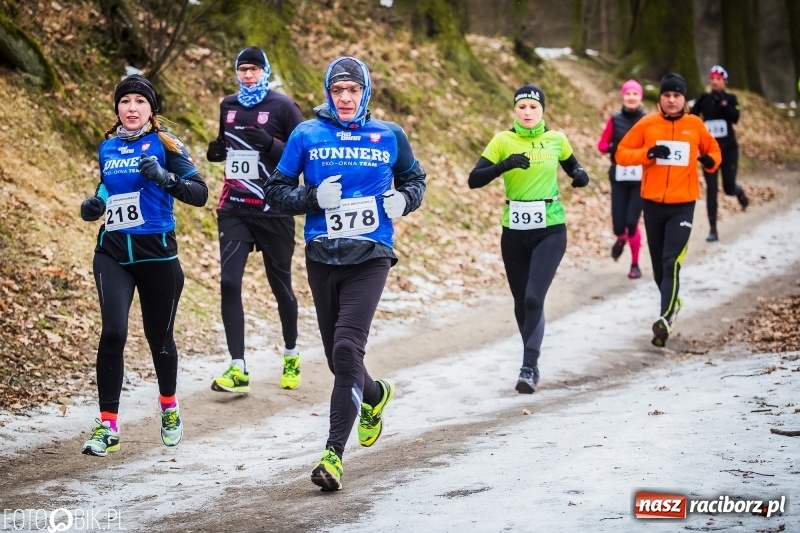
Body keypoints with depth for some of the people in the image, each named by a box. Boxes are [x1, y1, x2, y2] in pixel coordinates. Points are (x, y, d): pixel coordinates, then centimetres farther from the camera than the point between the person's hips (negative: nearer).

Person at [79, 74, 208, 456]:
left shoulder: (164, 145, -4)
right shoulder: (107, 148, 9)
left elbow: (200, 194, -12)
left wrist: (166, 178, -28)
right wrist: (95, 204, 5)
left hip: (157, 253, -2)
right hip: (113, 253, 2)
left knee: (159, 337, 10)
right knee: (113, 332, -16)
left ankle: (169, 409, 38)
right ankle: (107, 426, -11)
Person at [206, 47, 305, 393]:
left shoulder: (282, 107, -6)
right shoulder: (228, 106, 10)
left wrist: (270, 145, -23)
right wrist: (216, 151, 3)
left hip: (273, 210, -4)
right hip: (234, 209, 4)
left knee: (280, 284, 8)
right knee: (229, 282, -9)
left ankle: (291, 356, 31)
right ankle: (237, 368, -7)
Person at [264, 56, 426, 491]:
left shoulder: (389, 136, 5)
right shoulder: (307, 135, 3)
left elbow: (414, 178, 21)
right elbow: (275, 191, 5)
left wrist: (404, 199, -1)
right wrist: (314, 198, -13)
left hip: (370, 259, -2)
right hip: (322, 259, 2)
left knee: (347, 349, -17)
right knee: (337, 358, 11)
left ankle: (333, 453, -15)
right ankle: (376, 396, 46)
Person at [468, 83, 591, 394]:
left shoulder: (556, 140, 2)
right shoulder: (502, 141, -2)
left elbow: (572, 165, 21)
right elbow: (474, 179, -10)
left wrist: (581, 175, -2)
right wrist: (505, 164, -25)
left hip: (550, 231, -1)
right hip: (514, 231, 1)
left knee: (534, 298, -15)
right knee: (521, 302, 10)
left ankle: (529, 368, -12)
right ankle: (532, 361, 29)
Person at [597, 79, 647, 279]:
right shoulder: (615, 120, 4)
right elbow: (602, 144, 6)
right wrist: (613, 148, -15)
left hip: (641, 178, -2)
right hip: (619, 177, 2)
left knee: (632, 222, -10)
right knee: (618, 224, -2)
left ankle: (635, 264, 11)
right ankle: (621, 238, 38)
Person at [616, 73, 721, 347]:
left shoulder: (695, 126, 2)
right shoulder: (647, 124, -1)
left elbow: (713, 149, 18)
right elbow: (621, 153, 0)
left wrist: (710, 160, -6)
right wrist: (648, 153, -17)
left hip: (683, 205, -2)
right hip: (653, 203, 2)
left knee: (671, 263, -15)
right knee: (658, 266, 12)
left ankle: (666, 319, -22)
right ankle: (672, 302, 37)